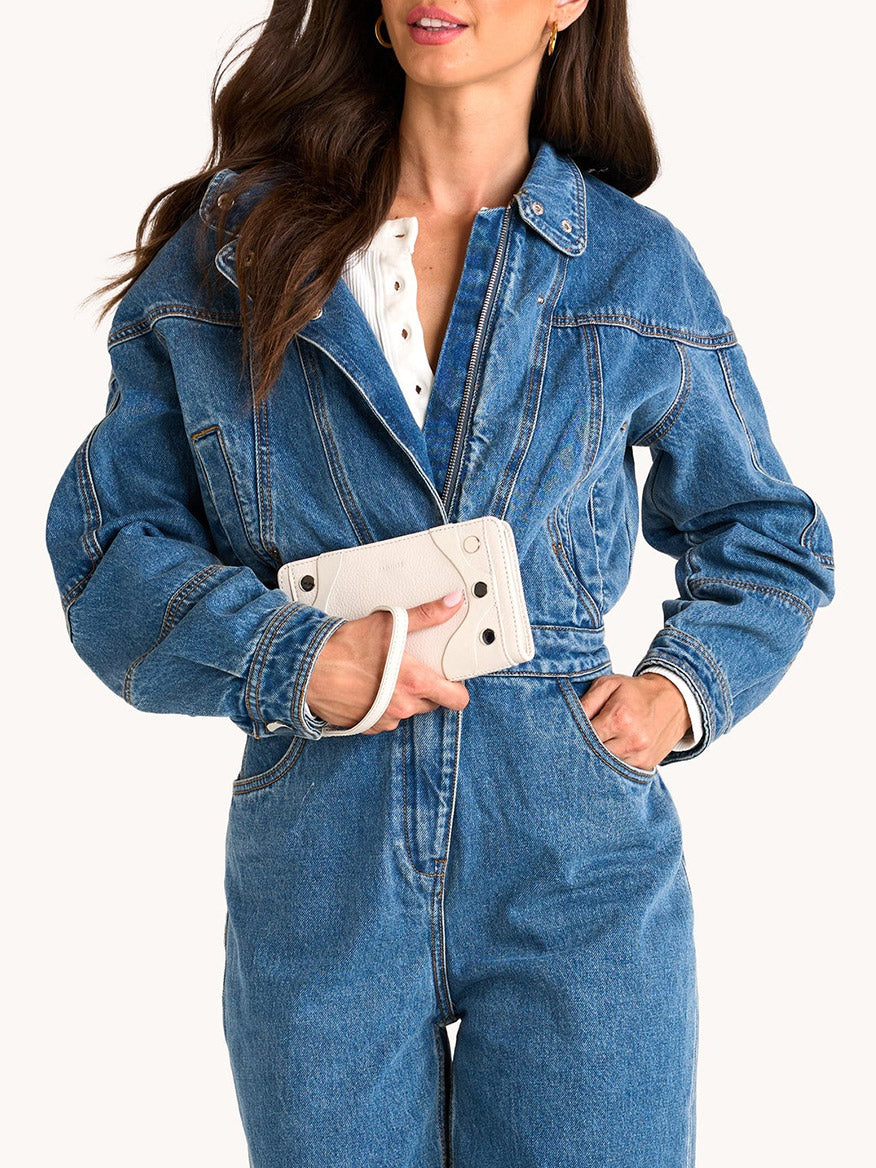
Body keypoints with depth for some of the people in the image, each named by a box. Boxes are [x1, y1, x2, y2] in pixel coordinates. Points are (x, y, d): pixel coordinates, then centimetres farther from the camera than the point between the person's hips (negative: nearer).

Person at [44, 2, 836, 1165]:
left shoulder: (640, 267, 4)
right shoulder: (228, 246, 3)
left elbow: (771, 543, 16)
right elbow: (102, 540, 4)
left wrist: (684, 687, -1)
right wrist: (291, 658, -12)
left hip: (576, 888, 0)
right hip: (317, 882, 1)